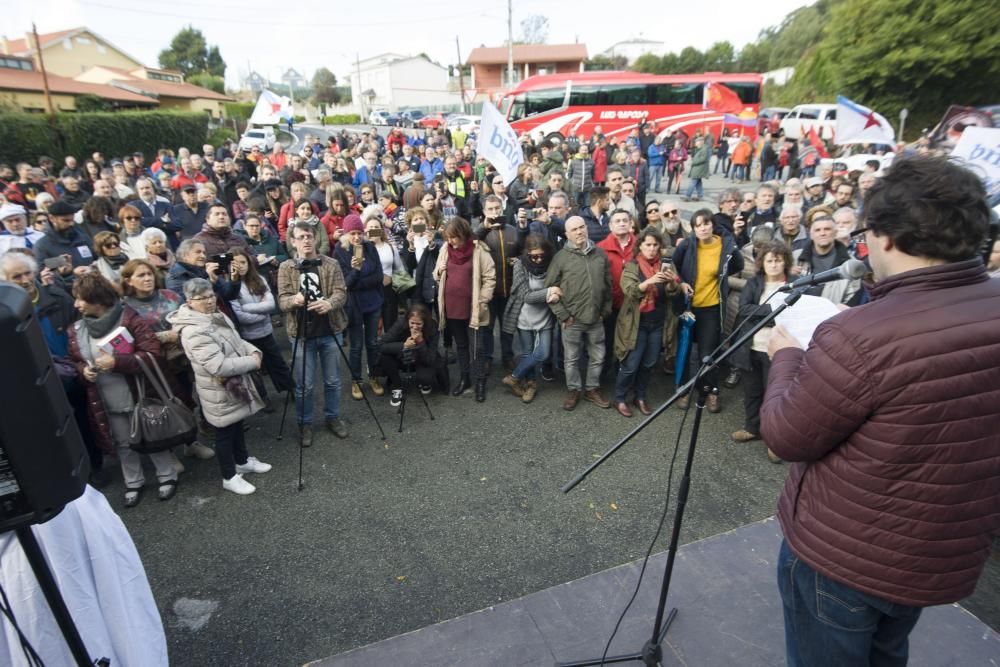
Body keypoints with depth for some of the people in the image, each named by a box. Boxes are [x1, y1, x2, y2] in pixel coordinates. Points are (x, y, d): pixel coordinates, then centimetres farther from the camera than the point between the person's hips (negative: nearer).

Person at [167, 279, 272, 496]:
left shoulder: (218, 316, 2)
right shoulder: (193, 331, -28)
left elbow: (237, 341, 14)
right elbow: (218, 366, -34)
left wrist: (254, 352, -7)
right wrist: (252, 362, -24)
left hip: (236, 384, 9)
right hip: (219, 391, -9)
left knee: (237, 425, 24)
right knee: (225, 432, 8)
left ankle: (243, 461, 44)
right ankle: (230, 477, 25)